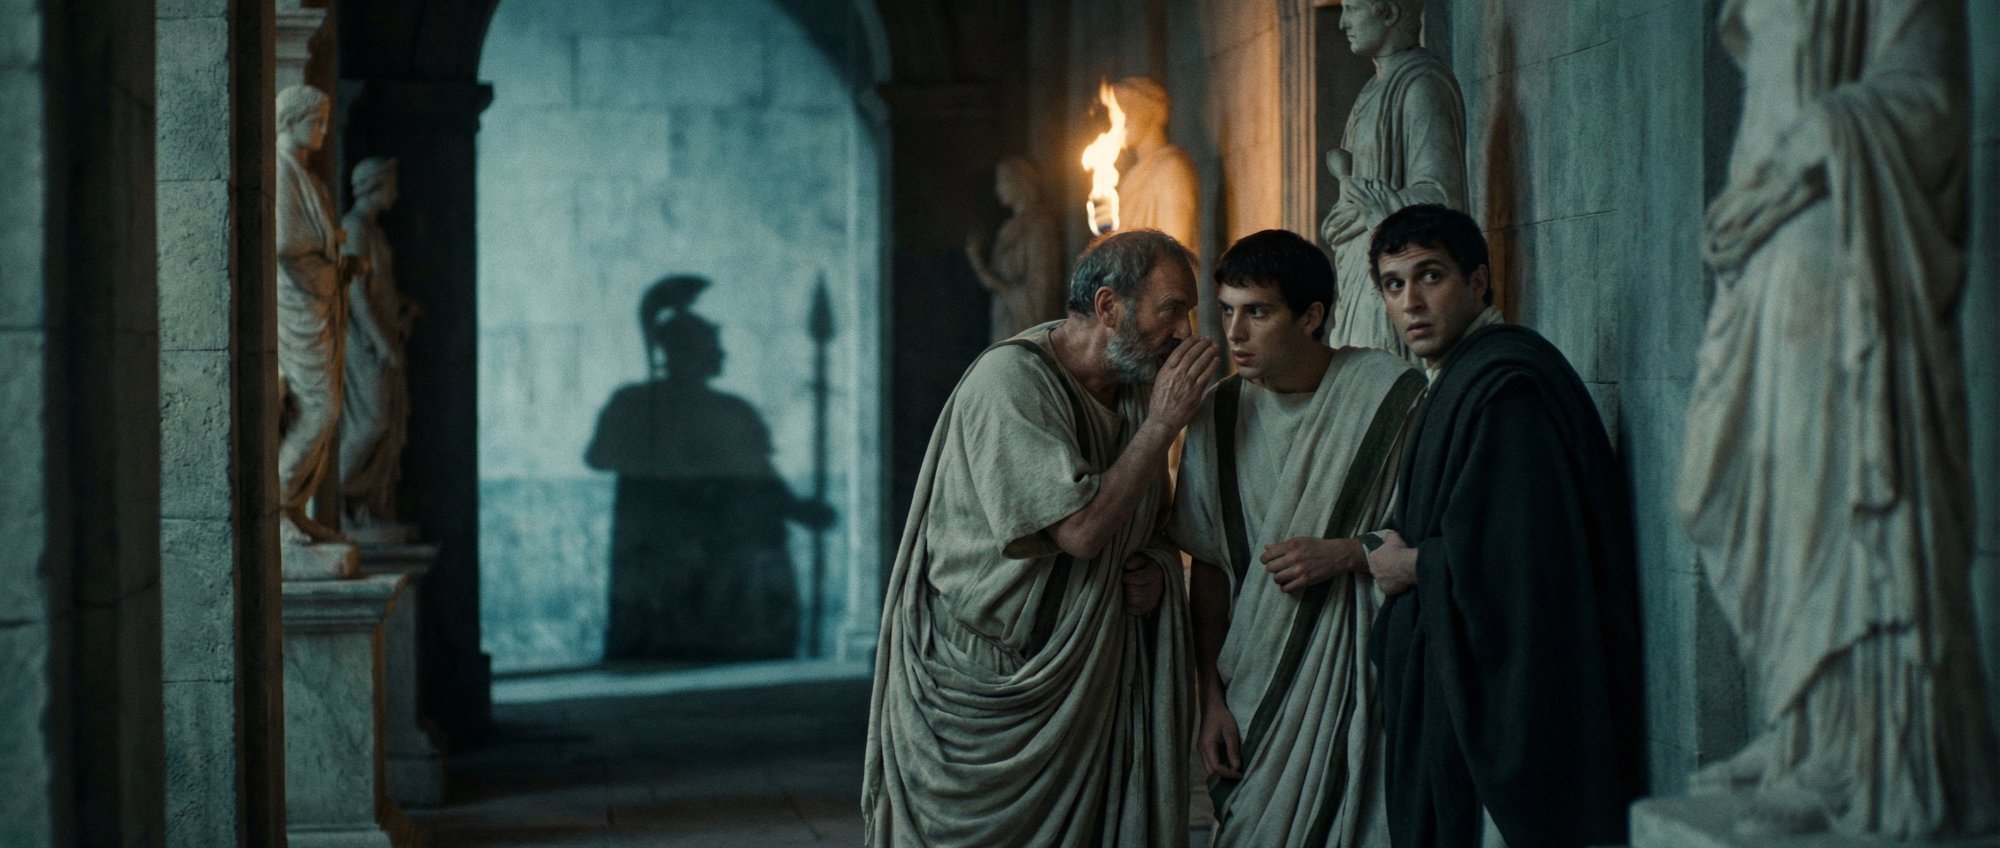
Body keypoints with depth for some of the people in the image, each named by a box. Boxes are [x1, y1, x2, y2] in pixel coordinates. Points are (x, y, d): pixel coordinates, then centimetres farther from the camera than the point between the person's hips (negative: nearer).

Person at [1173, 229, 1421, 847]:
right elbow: (1210, 569, 9)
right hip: (1259, 690, 3)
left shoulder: (1391, 392, -7)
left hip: (1365, 672, -3)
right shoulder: (1219, 418, 4)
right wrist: (1211, 698, 4)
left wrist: (1345, 552, -16)